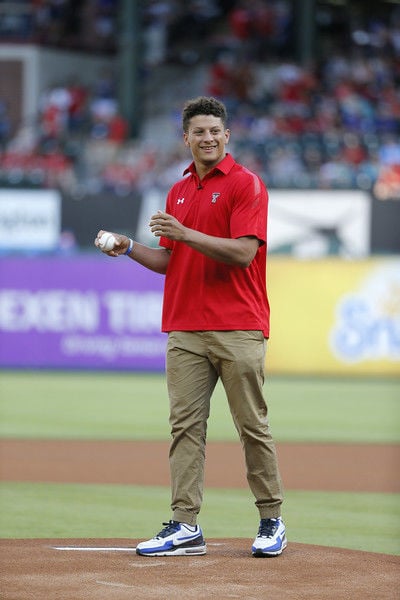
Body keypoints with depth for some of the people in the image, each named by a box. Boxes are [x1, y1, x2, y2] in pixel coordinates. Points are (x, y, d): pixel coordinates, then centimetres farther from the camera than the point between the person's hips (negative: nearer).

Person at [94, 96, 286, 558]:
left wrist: (185, 233, -20)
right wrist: (130, 249, 5)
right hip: (184, 328, 6)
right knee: (185, 425, 0)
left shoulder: (245, 184, -4)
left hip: (237, 329, -6)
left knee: (253, 425, -1)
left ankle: (271, 520, 10)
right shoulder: (178, 192, 17)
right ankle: (184, 526, 0)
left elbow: (244, 252, -15)